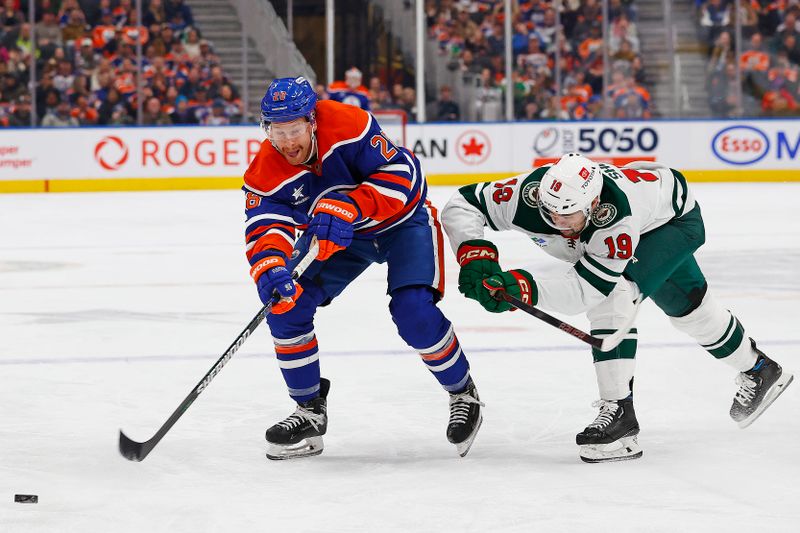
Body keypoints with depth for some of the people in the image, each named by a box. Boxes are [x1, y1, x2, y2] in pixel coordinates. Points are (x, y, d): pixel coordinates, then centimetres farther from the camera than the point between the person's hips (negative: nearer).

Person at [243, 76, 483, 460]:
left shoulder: (349, 126, -33)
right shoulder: (266, 173, -20)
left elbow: (400, 173, -31)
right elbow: (265, 227, -29)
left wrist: (347, 208, -42)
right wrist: (270, 271, -51)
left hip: (402, 219, -5)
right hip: (334, 233, 5)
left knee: (413, 311, -23)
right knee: (286, 303, -11)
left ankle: (463, 395, 4)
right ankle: (309, 413, 4)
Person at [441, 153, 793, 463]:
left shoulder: (617, 216, -47)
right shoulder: (529, 192, -36)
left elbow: (586, 288, -47)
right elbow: (461, 206, -28)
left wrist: (524, 288, -57)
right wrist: (475, 257, -43)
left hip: (676, 220, -7)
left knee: (613, 293, -29)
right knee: (685, 306, 22)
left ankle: (619, 412, -24)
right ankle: (757, 369, 46)